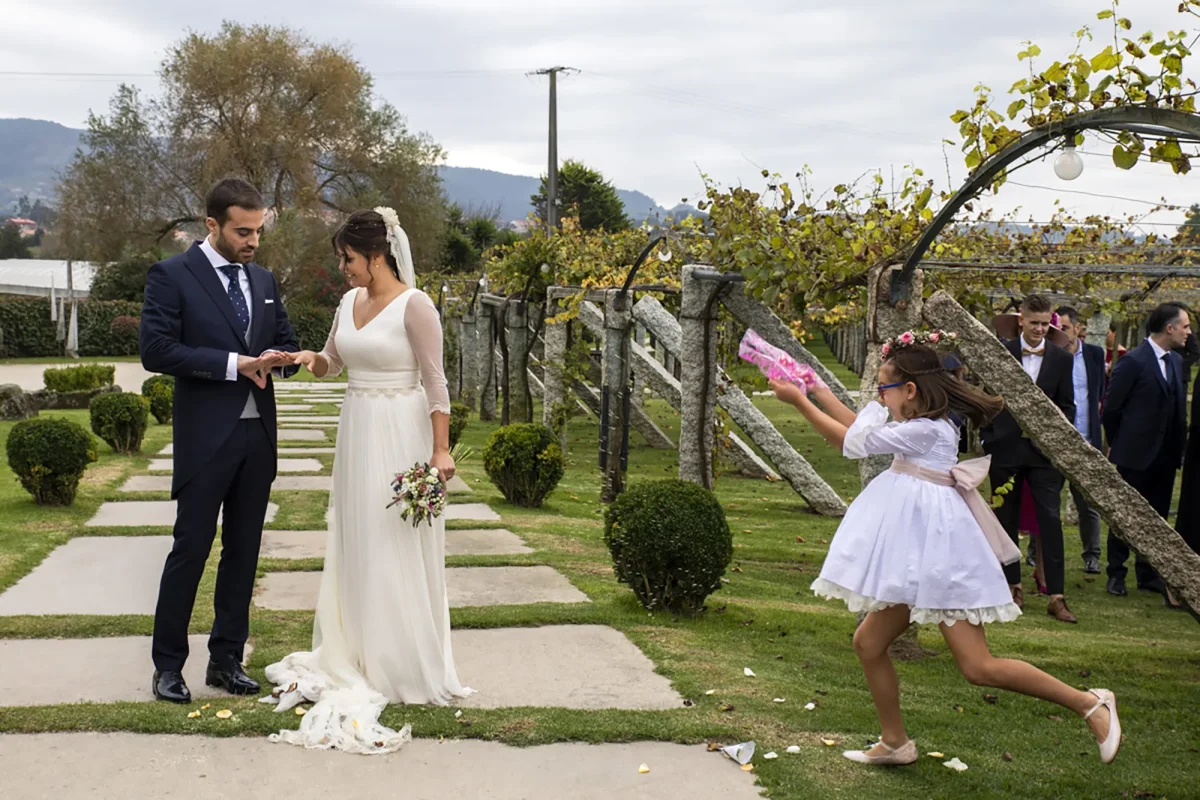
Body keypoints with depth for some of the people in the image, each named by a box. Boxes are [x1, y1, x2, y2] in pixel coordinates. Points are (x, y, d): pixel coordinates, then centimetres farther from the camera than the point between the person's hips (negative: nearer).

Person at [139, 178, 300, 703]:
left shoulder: (263, 280, 13)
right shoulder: (171, 276, -5)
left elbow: (286, 344, 19)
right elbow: (155, 349, -14)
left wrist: (278, 359, -6)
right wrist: (233, 363, -18)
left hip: (258, 434, 6)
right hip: (205, 437, -6)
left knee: (243, 551, 10)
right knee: (190, 550, -1)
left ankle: (226, 660, 20)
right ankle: (168, 666, 11)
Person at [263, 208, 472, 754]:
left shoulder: (414, 305, -12)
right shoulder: (350, 302, 10)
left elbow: (435, 381, -14)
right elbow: (331, 363, 22)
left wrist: (441, 450, -18)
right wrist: (311, 358, -1)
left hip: (399, 435, -8)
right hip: (356, 432, 8)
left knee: (397, 543, -2)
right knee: (355, 540, 12)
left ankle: (406, 666, 10)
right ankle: (361, 656, 24)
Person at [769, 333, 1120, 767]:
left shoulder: (925, 430, -18)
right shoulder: (921, 424, 10)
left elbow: (853, 442, -14)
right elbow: (859, 425, 21)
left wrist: (800, 402, -9)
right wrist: (816, 390, 18)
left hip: (937, 553, -10)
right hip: (916, 560, 10)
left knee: (978, 667, -10)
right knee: (869, 642, 12)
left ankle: (1089, 703, 1)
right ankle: (895, 743, 25)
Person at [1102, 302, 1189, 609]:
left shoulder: (1176, 361, 9)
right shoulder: (1133, 361, -14)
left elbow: (1176, 407, 12)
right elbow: (1111, 407, -9)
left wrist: (1177, 445, 6)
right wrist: (1117, 443, 0)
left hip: (1165, 456, 7)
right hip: (1134, 454, -7)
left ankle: (1148, 574, 23)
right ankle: (1116, 575, 15)